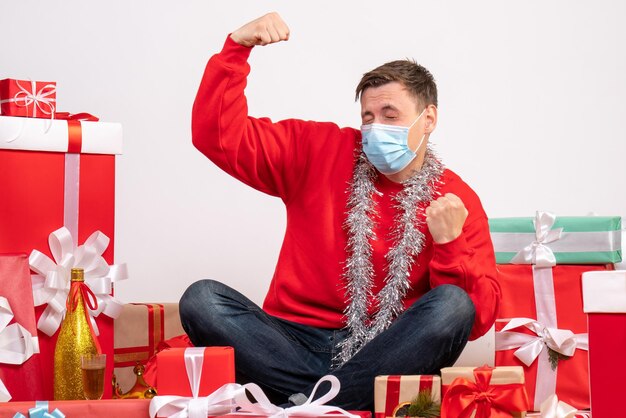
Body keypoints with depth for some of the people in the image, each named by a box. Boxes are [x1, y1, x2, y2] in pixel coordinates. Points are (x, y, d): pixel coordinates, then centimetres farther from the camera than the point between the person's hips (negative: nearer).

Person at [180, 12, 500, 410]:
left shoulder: (456, 201, 4)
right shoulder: (319, 151, 9)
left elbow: (477, 317, -2)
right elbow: (219, 135, 4)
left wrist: (449, 245, -18)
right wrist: (237, 47, -6)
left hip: (384, 357, -1)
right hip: (297, 343, 1)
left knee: (452, 303, -30)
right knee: (202, 298, -23)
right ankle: (326, 402, -30)